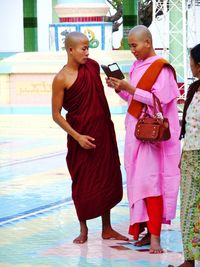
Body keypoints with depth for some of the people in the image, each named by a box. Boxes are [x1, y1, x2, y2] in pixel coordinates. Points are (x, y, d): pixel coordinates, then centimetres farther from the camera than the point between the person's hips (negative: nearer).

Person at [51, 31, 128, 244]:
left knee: (108, 178, 9)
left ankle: (107, 228, 20)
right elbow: (56, 114, -11)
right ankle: (83, 229, 18)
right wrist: (77, 137, -16)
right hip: (82, 135, -5)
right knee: (83, 182, 3)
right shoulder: (61, 79, -13)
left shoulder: (92, 66, 3)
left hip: (104, 131, 6)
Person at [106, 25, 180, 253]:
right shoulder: (137, 66, 13)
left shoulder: (161, 68, -10)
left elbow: (159, 100, -19)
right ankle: (149, 231, 10)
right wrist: (120, 89, 2)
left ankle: (155, 237, -11)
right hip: (135, 132, 8)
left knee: (150, 181, -12)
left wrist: (129, 88, -20)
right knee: (138, 181, 6)